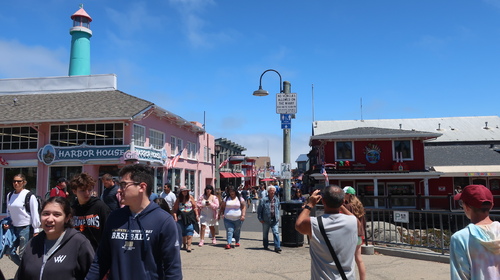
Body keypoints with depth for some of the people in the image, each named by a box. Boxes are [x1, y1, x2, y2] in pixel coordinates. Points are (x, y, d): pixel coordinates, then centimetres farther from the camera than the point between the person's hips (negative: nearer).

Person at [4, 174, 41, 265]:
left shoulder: (29, 196, -11)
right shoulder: (9, 195, 8)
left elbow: (35, 214, -11)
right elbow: (9, 212, 20)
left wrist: (36, 231, -12)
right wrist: (7, 223, 5)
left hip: (26, 228, -6)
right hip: (14, 227, 7)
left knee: (23, 254, -2)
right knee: (9, 252, 8)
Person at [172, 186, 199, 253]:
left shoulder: (190, 197, 2)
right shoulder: (178, 199, 2)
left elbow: (195, 207, 6)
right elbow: (175, 209, 4)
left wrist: (197, 215, 3)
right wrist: (175, 216, -7)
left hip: (190, 216, -1)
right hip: (181, 217, 1)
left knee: (190, 230, -13)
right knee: (183, 231, 8)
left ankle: (189, 246, -15)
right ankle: (184, 245, 24)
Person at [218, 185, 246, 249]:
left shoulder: (240, 199, 2)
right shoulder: (226, 199, 6)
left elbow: (244, 207, -1)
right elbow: (222, 207, 10)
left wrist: (243, 215, -11)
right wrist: (219, 214, 4)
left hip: (238, 219, 0)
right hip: (228, 219, 0)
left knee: (237, 231, 12)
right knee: (229, 231, -10)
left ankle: (237, 242, 32)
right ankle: (229, 243, -14)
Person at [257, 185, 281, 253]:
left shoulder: (277, 200, 6)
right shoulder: (263, 200, -8)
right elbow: (259, 210, -3)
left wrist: (278, 217, 14)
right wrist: (260, 218, -6)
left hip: (275, 220, 2)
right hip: (266, 220, -2)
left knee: (276, 233, -7)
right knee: (265, 233, 12)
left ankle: (277, 247, -5)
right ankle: (265, 246, 29)